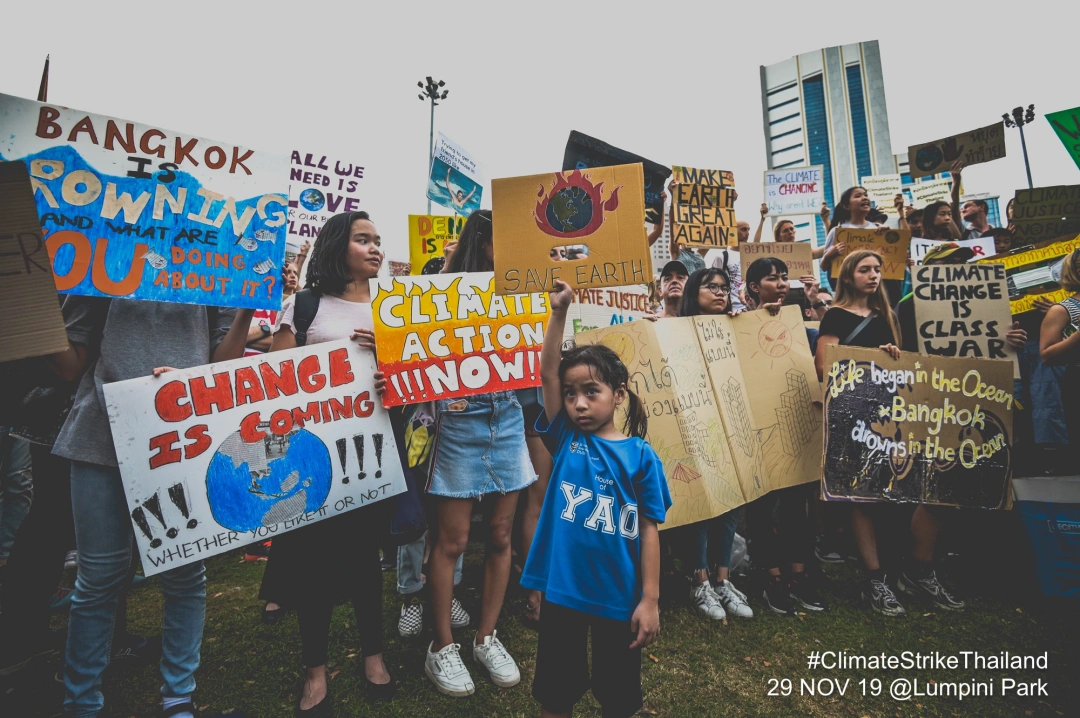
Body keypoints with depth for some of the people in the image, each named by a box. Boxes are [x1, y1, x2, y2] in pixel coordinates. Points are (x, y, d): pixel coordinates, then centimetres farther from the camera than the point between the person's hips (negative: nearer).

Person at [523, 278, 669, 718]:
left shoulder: (641, 456, -7)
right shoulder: (565, 440, -4)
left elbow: (648, 531, -5)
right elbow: (547, 372, -13)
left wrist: (650, 600, -5)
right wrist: (559, 311, -21)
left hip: (619, 596, -1)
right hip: (563, 589, 1)